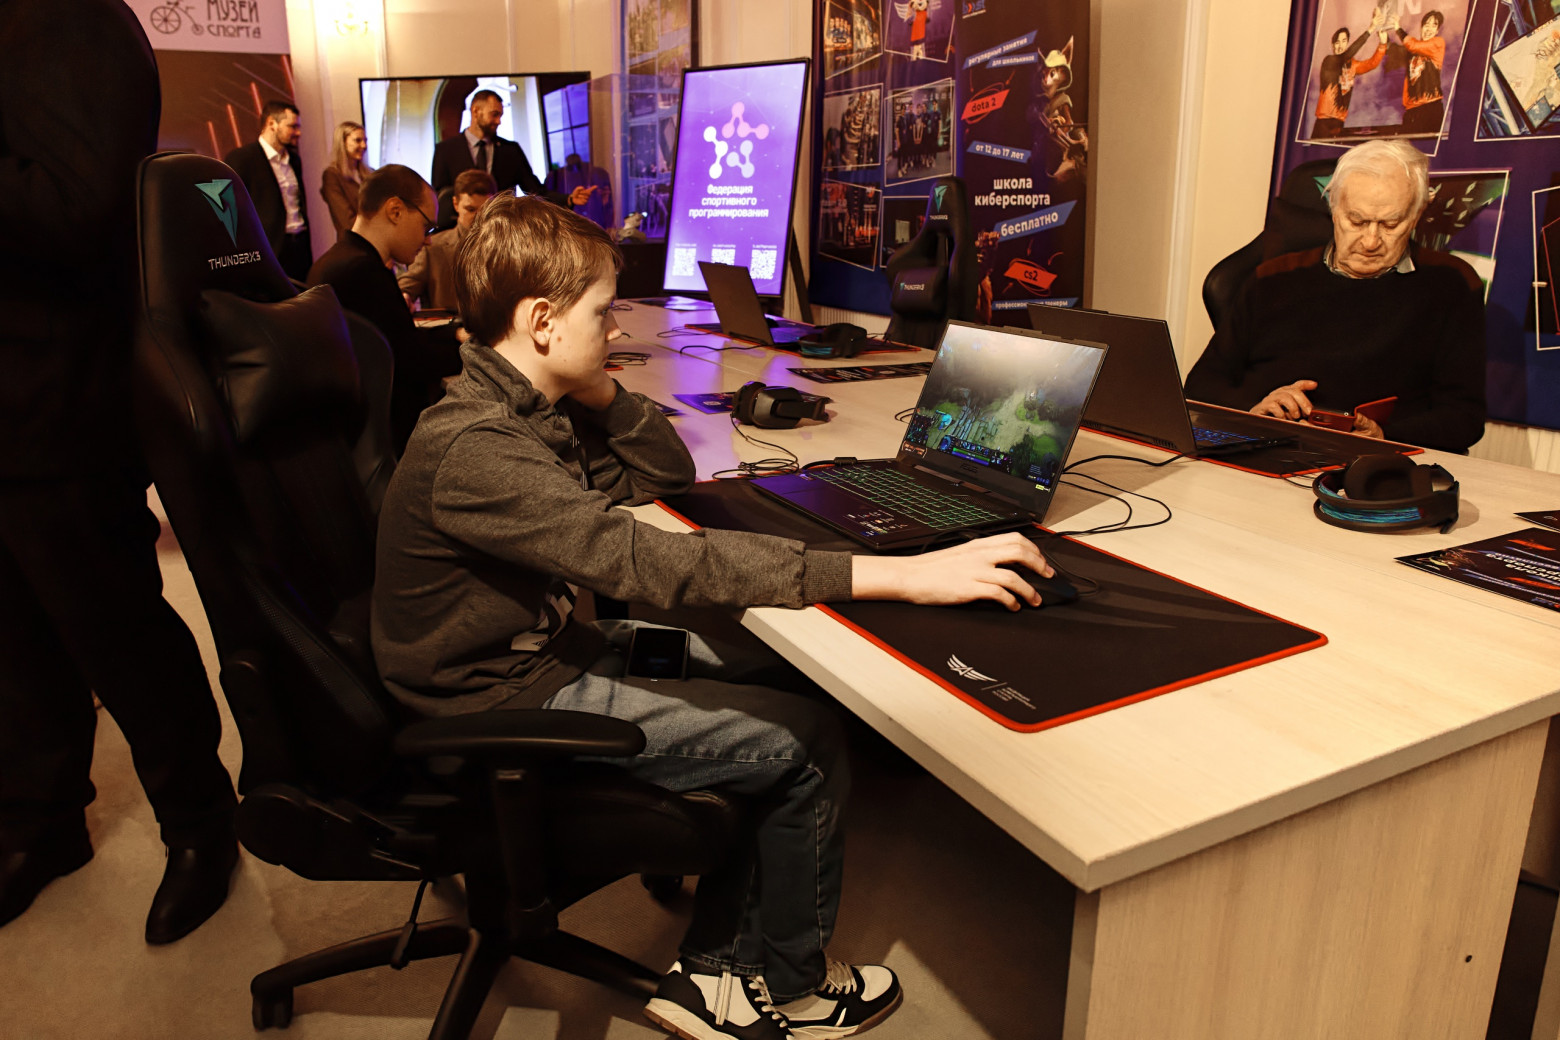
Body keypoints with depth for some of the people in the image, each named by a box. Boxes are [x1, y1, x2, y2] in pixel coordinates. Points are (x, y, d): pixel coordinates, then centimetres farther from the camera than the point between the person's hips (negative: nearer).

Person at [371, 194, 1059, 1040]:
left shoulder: (529, 408, 2)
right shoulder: (473, 451, -30)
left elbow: (666, 477, 9)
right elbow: (653, 561, -41)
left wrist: (596, 388, -8)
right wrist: (895, 575, -44)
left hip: (549, 646, 10)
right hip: (513, 707, -10)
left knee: (783, 678, 9)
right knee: (810, 743, -7)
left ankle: (714, 969, 16)